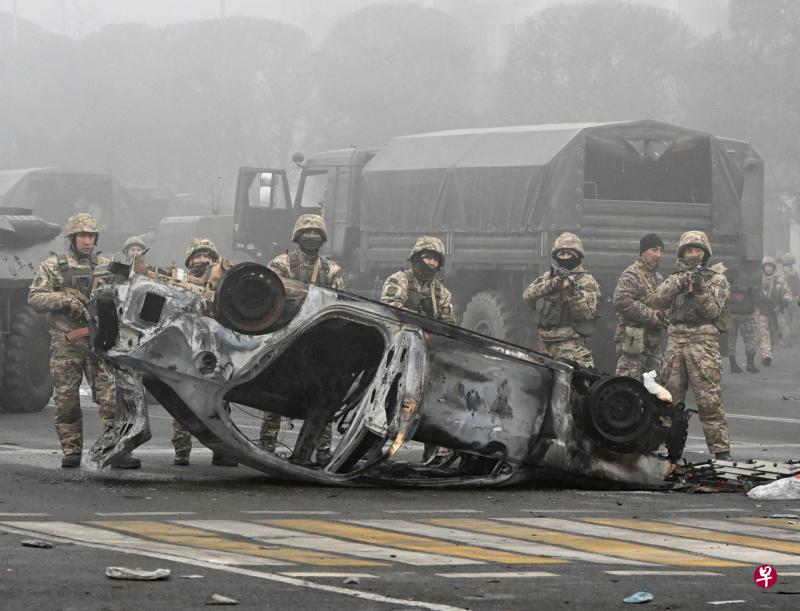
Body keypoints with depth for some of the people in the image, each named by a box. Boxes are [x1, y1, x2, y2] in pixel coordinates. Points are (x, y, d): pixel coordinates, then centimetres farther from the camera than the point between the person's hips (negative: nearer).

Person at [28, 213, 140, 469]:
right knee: (66, 398, 1)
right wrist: (65, 300, -14)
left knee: (111, 395, -9)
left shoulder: (105, 266, 14)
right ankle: (71, 451, 10)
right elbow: (35, 297, -1)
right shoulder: (53, 266, 7)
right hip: (66, 342, -1)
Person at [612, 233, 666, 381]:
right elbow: (621, 301, -23)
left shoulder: (658, 278, 19)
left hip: (653, 341, 9)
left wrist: (662, 316, 6)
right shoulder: (632, 274, -10)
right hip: (633, 340, -9)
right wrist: (650, 315, -19)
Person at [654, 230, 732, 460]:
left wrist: (699, 289, -17)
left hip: (703, 341, -4)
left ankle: (720, 449, -10)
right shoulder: (675, 277, 17)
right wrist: (681, 281, -13)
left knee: (709, 399, -10)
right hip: (675, 340, 4)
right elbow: (659, 300, -1)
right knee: (669, 397, 7)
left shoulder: (716, 279, 8)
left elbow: (713, 311, -4)